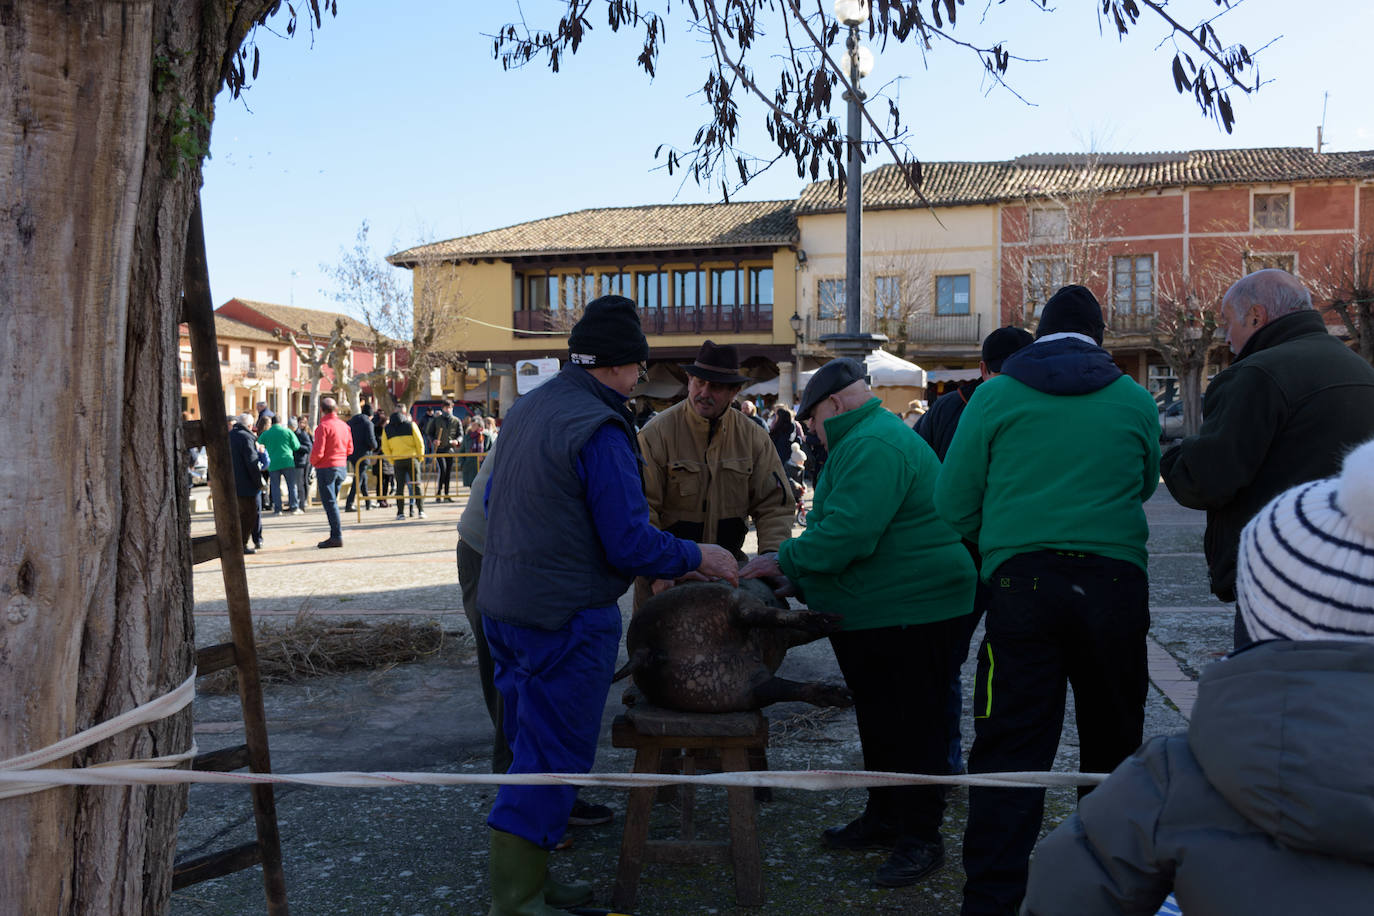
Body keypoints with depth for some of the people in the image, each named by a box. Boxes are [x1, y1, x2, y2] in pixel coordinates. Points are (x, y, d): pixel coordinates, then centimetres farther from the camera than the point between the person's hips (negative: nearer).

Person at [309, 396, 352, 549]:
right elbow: (350, 449, 13)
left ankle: (337, 536, -6)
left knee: (329, 502, -4)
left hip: (326, 468, -7)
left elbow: (318, 452, -18)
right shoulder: (344, 425, 8)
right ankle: (335, 536, 16)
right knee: (333, 501, 15)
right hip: (341, 467, 7)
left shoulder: (323, 426, -14)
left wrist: (313, 462, 1)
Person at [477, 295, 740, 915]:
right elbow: (631, 544, -21)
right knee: (553, 758, 1)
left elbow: (493, 500, 20)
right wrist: (695, 557, -6)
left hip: (503, 605, 9)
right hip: (565, 618, -9)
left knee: (531, 746, 18)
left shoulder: (524, 410, 9)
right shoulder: (599, 428, -19)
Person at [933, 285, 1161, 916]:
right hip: (1116, 576, 2)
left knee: (1010, 746, -1)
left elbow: (953, 503, 2)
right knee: (1112, 741, 16)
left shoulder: (996, 395, 3)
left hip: (1021, 580, -2)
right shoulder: (1135, 400, 8)